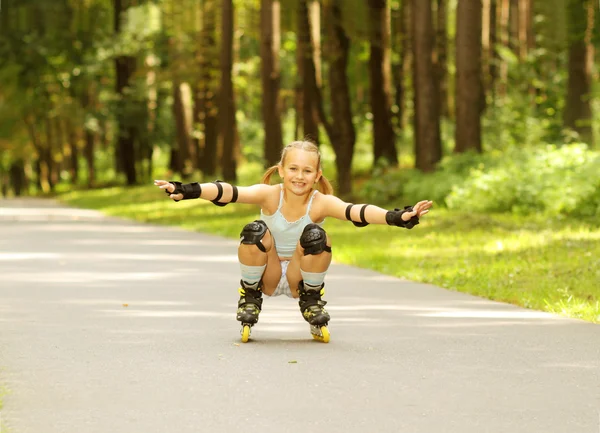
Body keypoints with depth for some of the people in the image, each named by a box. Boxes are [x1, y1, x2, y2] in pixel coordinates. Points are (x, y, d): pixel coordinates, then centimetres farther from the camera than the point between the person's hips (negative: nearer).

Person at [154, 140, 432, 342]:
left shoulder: (321, 203, -20)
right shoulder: (269, 195, -19)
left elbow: (355, 211, -38)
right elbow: (230, 193, -35)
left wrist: (396, 217, -56)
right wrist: (188, 191, -53)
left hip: (301, 277, 0)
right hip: (267, 276, 0)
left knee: (315, 235, -27)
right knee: (255, 232, -28)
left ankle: (312, 301, 1)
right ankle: (250, 298, 0)